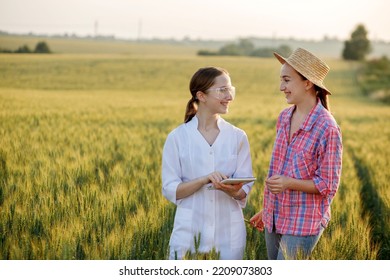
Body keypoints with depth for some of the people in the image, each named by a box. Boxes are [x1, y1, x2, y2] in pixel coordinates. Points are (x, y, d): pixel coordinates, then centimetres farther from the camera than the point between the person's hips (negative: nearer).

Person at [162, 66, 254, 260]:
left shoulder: (238, 137, 1)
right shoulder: (177, 138, -4)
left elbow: (244, 191, 1)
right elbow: (170, 190, -6)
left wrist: (232, 190, -22)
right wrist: (204, 179, -21)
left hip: (229, 234, 2)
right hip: (189, 233, -1)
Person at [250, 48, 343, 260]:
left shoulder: (327, 128, -17)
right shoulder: (284, 117, 4)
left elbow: (328, 185, -14)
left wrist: (289, 184, -27)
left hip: (303, 224, -7)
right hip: (274, 219, 7)